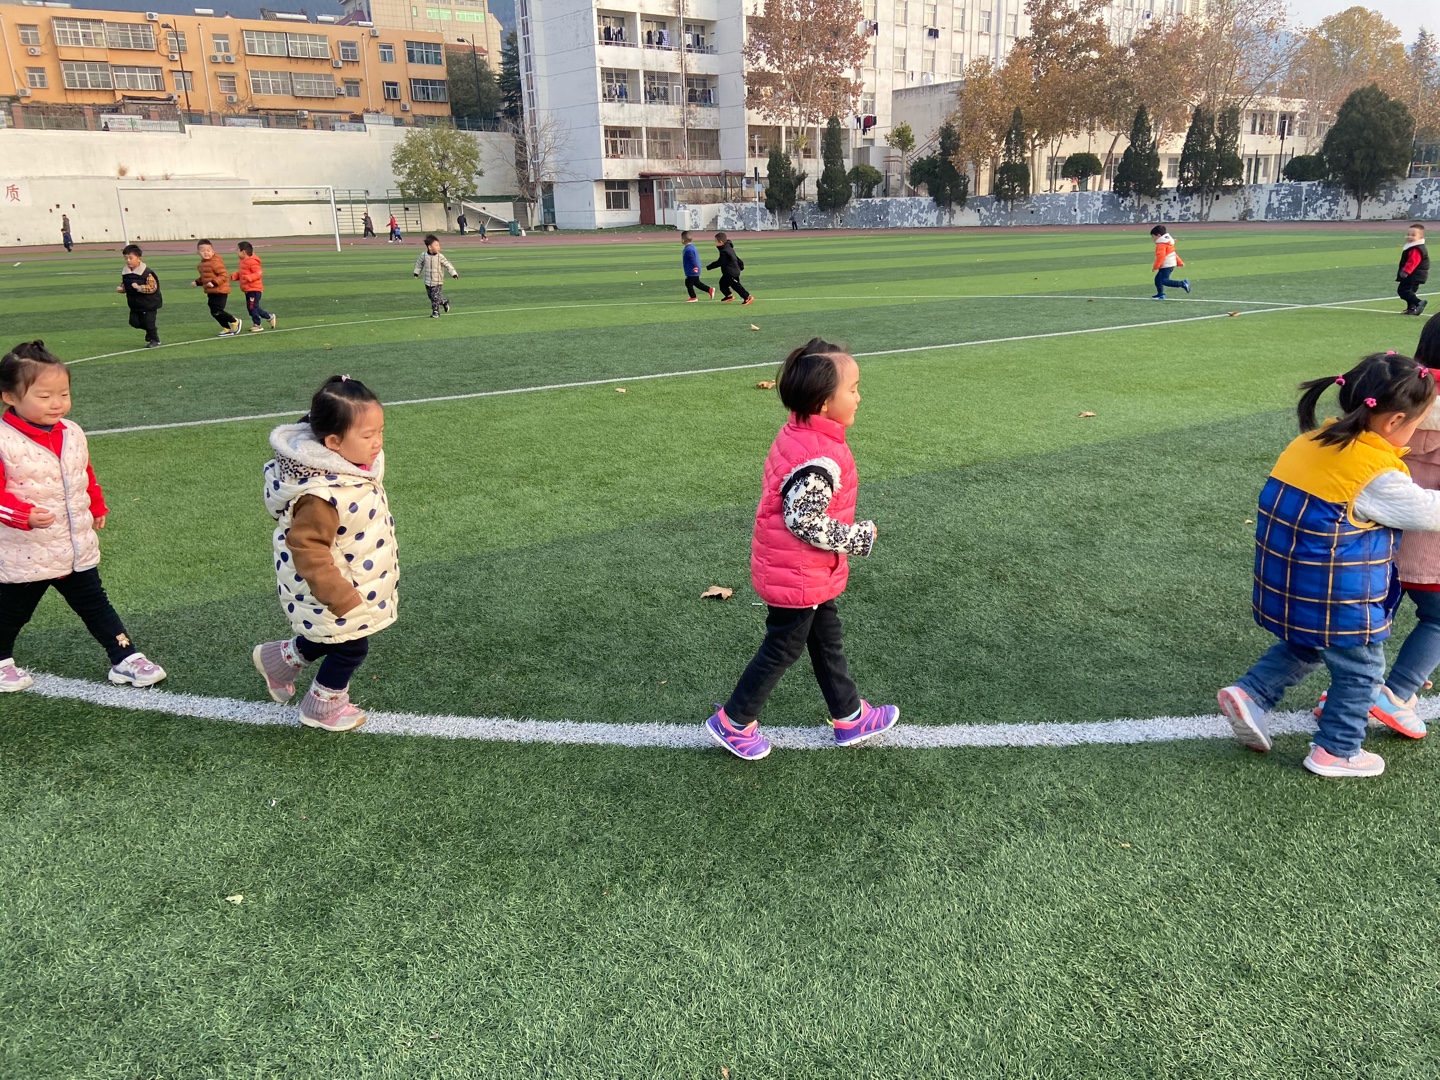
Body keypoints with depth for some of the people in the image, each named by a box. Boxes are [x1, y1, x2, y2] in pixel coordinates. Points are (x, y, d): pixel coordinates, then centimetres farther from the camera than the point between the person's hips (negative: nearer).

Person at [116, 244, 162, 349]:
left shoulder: (147, 273, -20)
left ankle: (154, 340, 15)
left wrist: (139, 287, -31)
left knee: (148, 322, -4)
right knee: (134, 322, 8)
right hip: (135, 305, 7)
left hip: (149, 304, -7)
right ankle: (151, 332, 30)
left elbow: (152, 287, -23)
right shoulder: (125, 273, 0)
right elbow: (124, 284, 13)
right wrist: (121, 288, -8)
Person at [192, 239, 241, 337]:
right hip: (211, 292, 10)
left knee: (217, 312, -12)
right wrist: (198, 282, 13)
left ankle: (235, 322, 10)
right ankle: (227, 328, 22)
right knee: (214, 312, 10)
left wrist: (214, 282, -30)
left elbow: (224, 275, -22)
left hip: (220, 292, -10)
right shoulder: (202, 264, 15)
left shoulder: (215, 262, -16)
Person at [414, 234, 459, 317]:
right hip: (428, 282, 3)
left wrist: (454, 274, -10)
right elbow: (419, 263, 11)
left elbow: (448, 265, -6)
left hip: (438, 282, -3)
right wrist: (416, 273, 11)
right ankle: (444, 302, 34)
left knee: (435, 297, -4)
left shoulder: (440, 257, -12)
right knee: (431, 296, 13)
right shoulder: (424, 255, -5)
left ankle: (435, 312, 9)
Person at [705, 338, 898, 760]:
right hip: (798, 577, -10)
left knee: (827, 639, 21)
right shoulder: (819, 460, -31)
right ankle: (734, 721, 26)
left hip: (809, 573, 10)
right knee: (783, 648, 8)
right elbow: (805, 523, -30)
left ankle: (849, 716, 38)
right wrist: (859, 537, -19)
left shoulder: (799, 435, -1)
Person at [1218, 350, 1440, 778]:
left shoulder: (1318, 440, -2)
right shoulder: (1379, 477, -22)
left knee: (1305, 647, 29)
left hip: (1289, 582, 7)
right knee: (1360, 669, 15)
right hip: (1339, 598, -7)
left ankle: (1249, 694, 18)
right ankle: (1336, 751, 26)